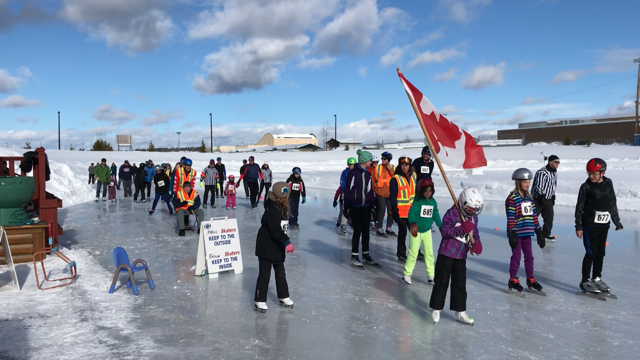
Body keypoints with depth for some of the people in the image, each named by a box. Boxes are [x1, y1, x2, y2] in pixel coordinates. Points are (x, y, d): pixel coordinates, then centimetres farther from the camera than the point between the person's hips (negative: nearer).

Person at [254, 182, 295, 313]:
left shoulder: (283, 207, 6)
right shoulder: (272, 208, -22)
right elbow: (274, 229, -31)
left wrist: (284, 243, 17)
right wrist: (286, 242, -36)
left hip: (278, 246, 9)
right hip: (266, 246, -9)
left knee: (280, 272, 17)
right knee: (264, 273, -1)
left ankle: (283, 297, 31)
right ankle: (260, 301, 9)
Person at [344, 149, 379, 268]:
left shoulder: (368, 174, 9)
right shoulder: (353, 173, -11)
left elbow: (370, 191, 14)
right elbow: (347, 190, -9)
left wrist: (373, 206, 10)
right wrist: (346, 207, -9)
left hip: (365, 207, 6)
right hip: (355, 207, -6)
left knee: (366, 231, 12)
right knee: (357, 231, -2)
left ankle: (366, 255, 25)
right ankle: (354, 257, 9)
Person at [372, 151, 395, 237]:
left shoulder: (393, 168, 5)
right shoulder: (378, 168, -1)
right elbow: (374, 180, 2)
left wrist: (390, 169, -15)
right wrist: (373, 191, 1)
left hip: (390, 194, 3)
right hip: (380, 193, -3)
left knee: (391, 211, 10)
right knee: (381, 211, -8)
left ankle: (388, 228, 25)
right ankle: (379, 229, 2)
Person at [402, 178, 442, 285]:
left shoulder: (433, 202, 3)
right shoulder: (417, 201, -15)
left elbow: (436, 215, 12)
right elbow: (411, 213, -22)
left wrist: (441, 226, 13)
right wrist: (412, 224, -37)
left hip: (427, 230, 5)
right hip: (416, 230, -5)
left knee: (429, 252, 9)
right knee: (413, 252, -1)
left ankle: (430, 275, 18)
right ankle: (407, 274, 10)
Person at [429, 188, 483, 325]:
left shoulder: (474, 217, 9)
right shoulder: (452, 213, -13)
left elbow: (475, 233, 16)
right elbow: (444, 230, -20)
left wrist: (476, 243, -4)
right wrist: (461, 229, -29)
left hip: (461, 256, 6)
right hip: (447, 253, -6)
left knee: (460, 284, 12)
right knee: (441, 282, 1)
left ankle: (460, 312, 22)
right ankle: (436, 309, 13)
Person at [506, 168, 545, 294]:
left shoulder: (529, 198, 10)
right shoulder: (512, 198, -13)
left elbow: (534, 215, 13)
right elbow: (511, 217, -15)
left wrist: (538, 232, 12)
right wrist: (512, 233, -18)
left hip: (527, 233, 7)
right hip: (516, 233, -7)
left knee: (529, 256, 13)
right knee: (516, 256, 3)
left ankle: (530, 280, 25)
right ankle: (513, 280, 15)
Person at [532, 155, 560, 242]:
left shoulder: (555, 172, 9)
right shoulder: (542, 172, -20)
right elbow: (538, 187, -22)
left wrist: (553, 196, 17)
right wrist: (542, 196, -24)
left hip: (548, 199, 8)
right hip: (538, 198, -8)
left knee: (549, 216, 7)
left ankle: (546, 234, 20)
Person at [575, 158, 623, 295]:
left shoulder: (608, 183, 5)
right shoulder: (586, 187, -8)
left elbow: (613, 204, 13)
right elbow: (579, 207, -6)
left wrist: (617, 222, 14)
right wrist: (578, 227, -8)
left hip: (604, 225, 5)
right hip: (589, 225, -5)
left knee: (601, 253, 11)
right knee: (591, 253, -4)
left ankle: (597, 278, 24)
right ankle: (585, 281, 6)